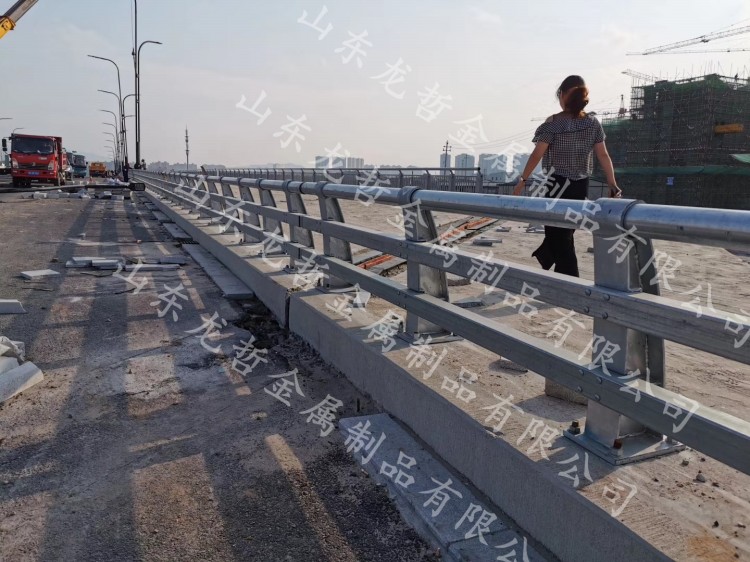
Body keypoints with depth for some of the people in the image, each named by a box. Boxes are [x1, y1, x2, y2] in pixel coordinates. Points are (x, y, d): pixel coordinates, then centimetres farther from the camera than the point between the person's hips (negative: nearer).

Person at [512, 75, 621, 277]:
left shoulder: (554, 122, -10)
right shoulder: (593, 124, 4)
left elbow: (537, 154, -12)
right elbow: (603, 156, 3)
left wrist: (523, 179, -6)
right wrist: (613, 184, 5)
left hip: (559, 184, -5)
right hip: (581, 185, 5)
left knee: (560, 236, 3)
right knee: (565, 232, 18)